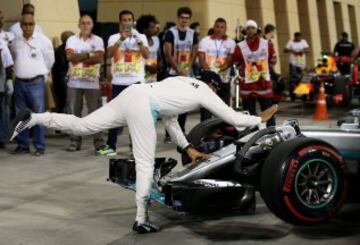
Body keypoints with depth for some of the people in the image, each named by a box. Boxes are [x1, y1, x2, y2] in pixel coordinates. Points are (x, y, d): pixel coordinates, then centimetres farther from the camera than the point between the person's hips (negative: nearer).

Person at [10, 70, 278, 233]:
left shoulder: (182, 83, 32)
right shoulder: (205, 91, 12)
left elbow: (170, 119, 33)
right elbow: (233, 117, 15)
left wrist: (188, 148, 33)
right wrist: (261, 118, 29)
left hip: (131, 93, 8)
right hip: (142, 105, -8)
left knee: (82, 125, 9)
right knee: (146, 164, -1)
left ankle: (33, 118, 0)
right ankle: (142, 219, 4)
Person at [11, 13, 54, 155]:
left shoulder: (43, 40, -4)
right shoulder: (15, 41, 8)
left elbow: (49, 60, 4)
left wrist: (40, 73, 8)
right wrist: (20, 72, 15)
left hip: (36, 83, -4)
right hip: (19, 83, 4)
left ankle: (39, 146, 2)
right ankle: (23, 145, 17)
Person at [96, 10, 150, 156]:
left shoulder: (141, 37, 7)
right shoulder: (114, 38, 7)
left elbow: (146, 55, -7)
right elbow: (109, 54, -10)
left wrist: (138, 40, -17)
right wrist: (121, 39, -20)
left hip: (136, 81, 0)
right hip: (118, 82, 1)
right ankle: (111, 146, 8)